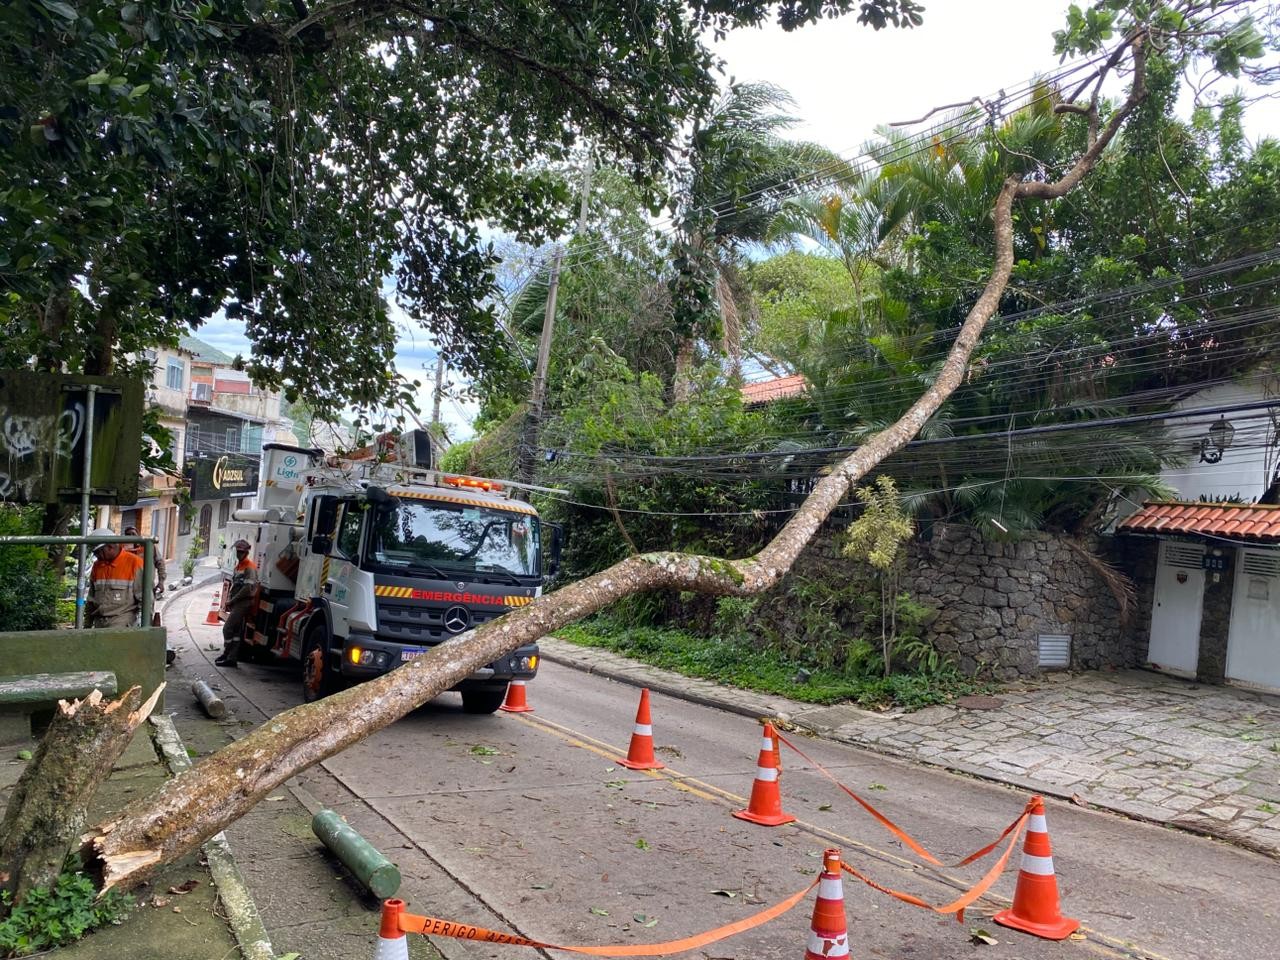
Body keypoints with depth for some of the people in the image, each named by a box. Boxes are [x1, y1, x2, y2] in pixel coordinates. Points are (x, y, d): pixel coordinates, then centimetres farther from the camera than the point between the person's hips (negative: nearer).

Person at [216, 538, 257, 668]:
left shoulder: (249, 567, -14)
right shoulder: (238, 566, 15)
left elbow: (247, 588, -20)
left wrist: (232, 600, -14)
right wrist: (229, 600, 8)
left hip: (243, 602, -9)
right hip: (236, 603, 9)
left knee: (227, 628, -9)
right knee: (236, 630, 10)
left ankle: (227, 655, 0)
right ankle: (232, 658, 14)